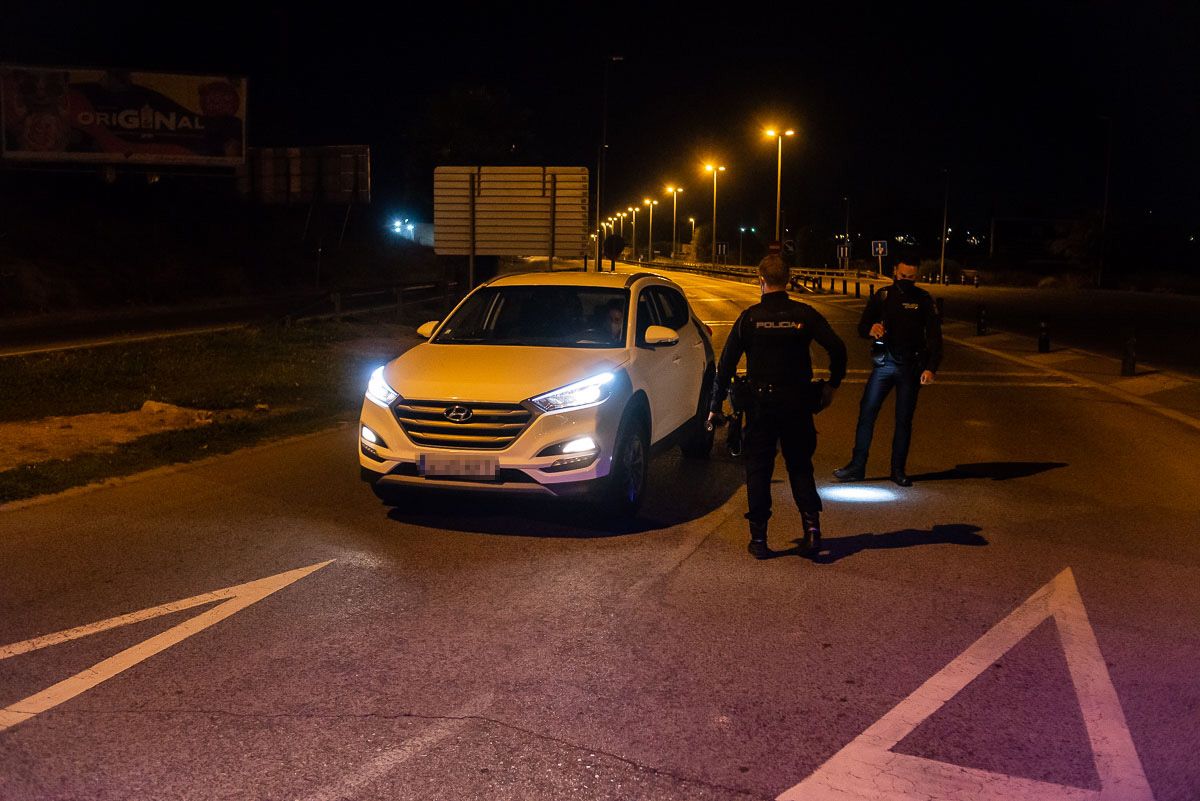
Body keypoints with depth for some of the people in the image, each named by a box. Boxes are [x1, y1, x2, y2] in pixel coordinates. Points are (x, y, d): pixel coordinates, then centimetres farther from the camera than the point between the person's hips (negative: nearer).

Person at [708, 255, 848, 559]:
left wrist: (716, 405, 3)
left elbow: (726, 363, -3)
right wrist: (832, 385, 10)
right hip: (798, 402, 1)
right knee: (800, 465, 15)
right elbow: (837, 348, -5)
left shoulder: (750, 317, -3)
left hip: (761, 403, -1)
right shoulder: (804, 314, -1)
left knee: (758, 468, 6)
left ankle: (759, 538, 7)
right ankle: (812, 525, 3)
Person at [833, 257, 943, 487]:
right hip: (884, 363, 1)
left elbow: (934, 336, -2)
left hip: (910, 366, -1)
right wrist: (871, 329, -20)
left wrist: (931, 368, -13)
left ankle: (898, 470, 15)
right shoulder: (882, 296, 3)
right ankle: (857, 466, 4)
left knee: (904, 419, 5)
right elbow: (862, 326, 5)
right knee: (866, 413, -3)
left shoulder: (923, 300, -1)